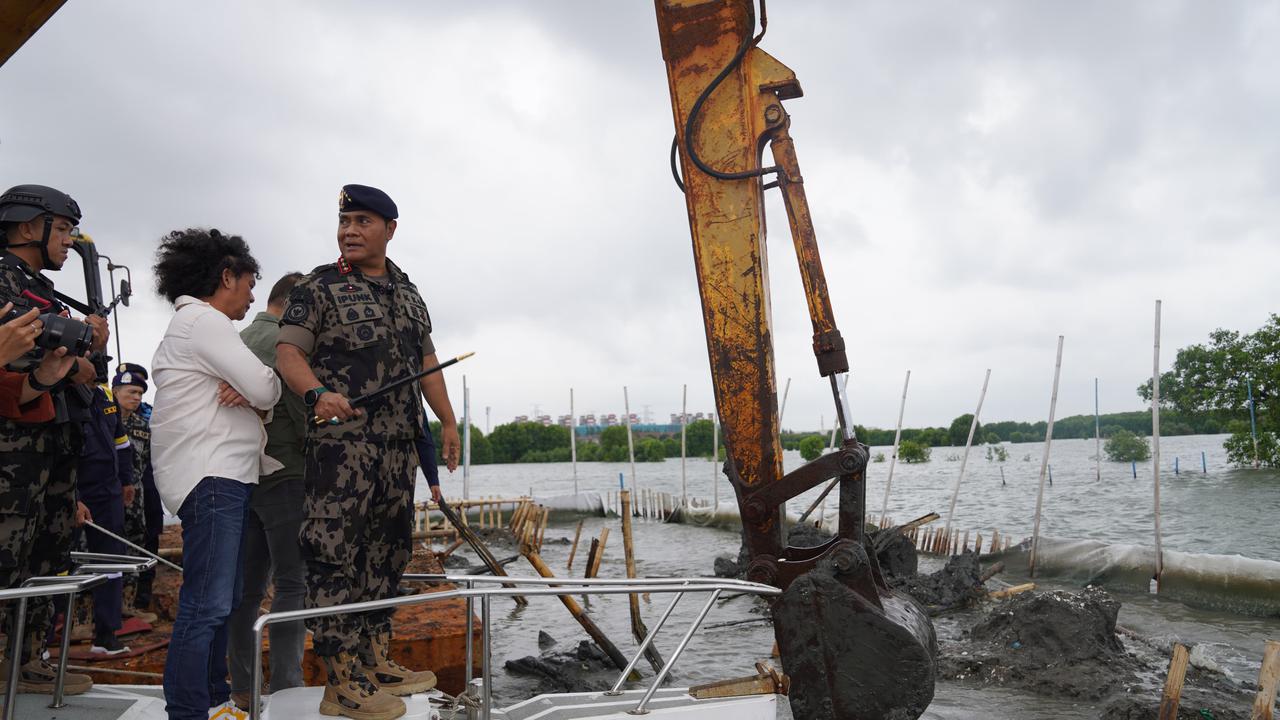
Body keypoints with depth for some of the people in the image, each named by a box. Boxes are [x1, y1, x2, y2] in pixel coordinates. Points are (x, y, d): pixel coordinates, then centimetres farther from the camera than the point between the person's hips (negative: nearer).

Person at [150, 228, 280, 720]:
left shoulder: (196, 324, 24)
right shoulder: (202, 320, -9)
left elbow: (257, 396, 19)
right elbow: (266, 389, -17)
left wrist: (247, 393, -4)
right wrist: (257, 392, 6)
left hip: (223, 475, 11)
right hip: (211, 476, -11)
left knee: (221, 600, 16)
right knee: (207, 603, -12)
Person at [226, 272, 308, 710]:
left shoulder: (237, 341, 18)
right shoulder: (283, 340, -9)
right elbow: (302, 411, -16)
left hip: (243, 476, 9)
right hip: (283, 474, -9)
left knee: (248, 586, 10)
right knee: (293, 584, -7)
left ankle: (243, 688, 14)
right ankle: (285, 689, -8)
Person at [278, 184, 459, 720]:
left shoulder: (408, 293, 19)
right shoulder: (319, 287, 0)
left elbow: (426, 361, 23)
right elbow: (288, 352, -8)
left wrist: (448, 422, 17)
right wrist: (318, 393, -27)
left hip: (400, 444, 7)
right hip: (342, 440, -7)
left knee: (387, 552, 10)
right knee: (335, 555, -9)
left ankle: (377, 664, 20)